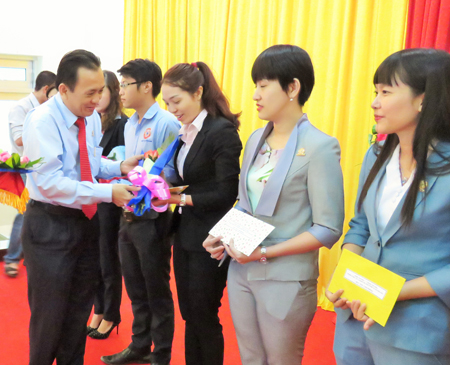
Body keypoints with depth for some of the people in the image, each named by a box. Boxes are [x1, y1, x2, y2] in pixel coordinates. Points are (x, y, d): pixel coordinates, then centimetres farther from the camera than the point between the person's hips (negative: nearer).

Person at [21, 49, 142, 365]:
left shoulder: (92, 117, 2)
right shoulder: (42, 121, -19)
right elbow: (50, 183, -25)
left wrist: (118, 166, -8)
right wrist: (108, 192, -28)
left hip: (88, 221, 7)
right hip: (50, 227, -6)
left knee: (80, 309, 19)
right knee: (50, 314, 7)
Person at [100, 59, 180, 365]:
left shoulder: (167, 123, -14)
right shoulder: (130, 125, 11)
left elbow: (170, 174, -18)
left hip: (153, 218, -8)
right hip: (129, 215, 8)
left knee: (157, 292, 8)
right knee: (136, 289, 20)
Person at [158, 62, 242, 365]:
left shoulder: (222, 132, -16)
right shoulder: (186, 131, 8)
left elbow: (225, 194, -17)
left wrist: (180, 198, -20)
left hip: (208, 240, -8)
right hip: (185, 234, 8)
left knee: (204, 317, 7)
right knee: (189, 314, 18)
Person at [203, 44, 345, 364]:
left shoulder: (319, 147, -15)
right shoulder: (256, 139, 6)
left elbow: (328, 229, -16)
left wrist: (266, 252, -19)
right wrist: (224, 235, -3)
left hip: (286, 280, -6)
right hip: (241, 271, 6)